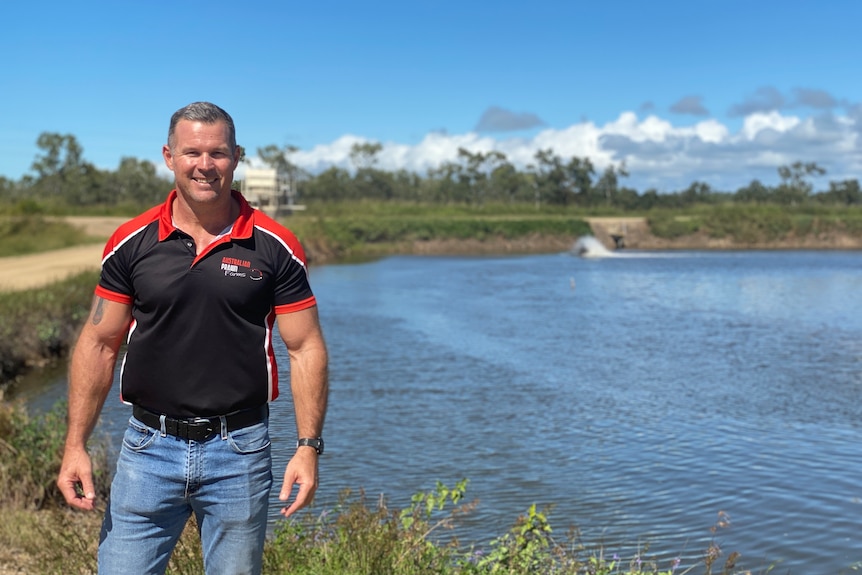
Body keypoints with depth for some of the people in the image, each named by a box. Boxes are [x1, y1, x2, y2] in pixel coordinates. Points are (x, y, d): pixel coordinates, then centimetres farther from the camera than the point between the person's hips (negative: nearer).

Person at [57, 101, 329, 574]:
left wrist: (308, 447, -10)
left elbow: (306, 348, -2)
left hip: (240, 450, -1)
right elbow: (98, 344, 4)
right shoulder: (132, 242, 0)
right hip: (148, 446, 1)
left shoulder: (275, 247, -3)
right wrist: (75, 446, -2)